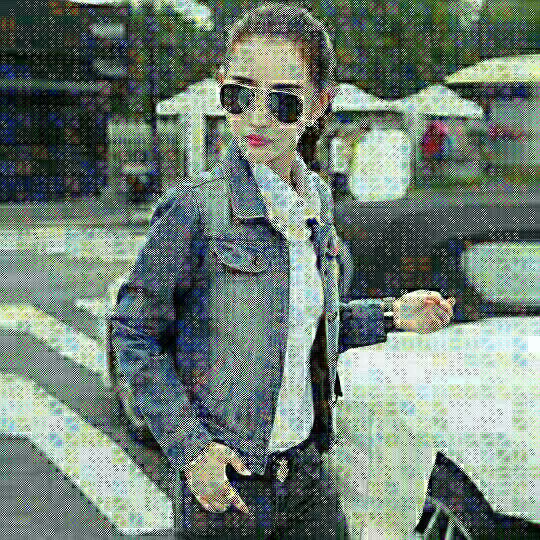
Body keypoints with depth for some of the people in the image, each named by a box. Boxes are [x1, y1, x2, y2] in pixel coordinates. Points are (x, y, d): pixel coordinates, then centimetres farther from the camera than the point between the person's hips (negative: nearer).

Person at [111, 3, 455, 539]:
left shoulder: (316, 198, 3)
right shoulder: (195, 209, -16)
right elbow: (133, 334, -11)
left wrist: (392, 315, 5)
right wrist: (189, 448, -17)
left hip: (307, 470, 6)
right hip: (221, 481, -5)